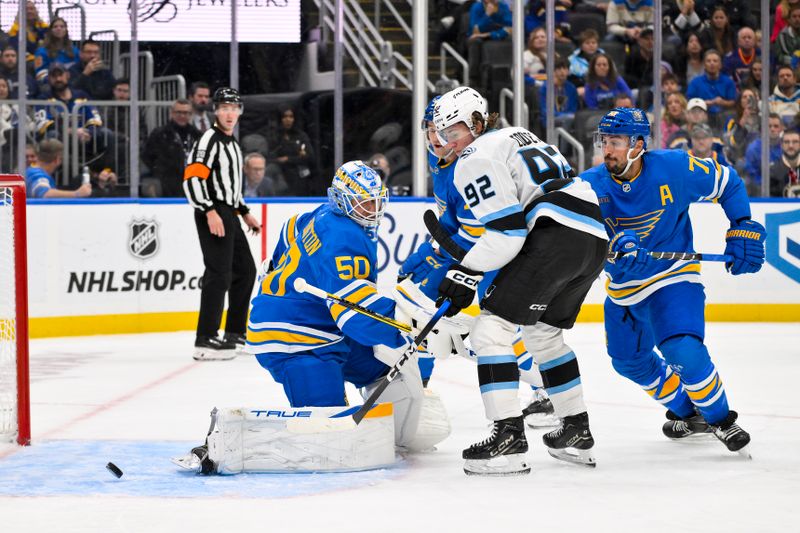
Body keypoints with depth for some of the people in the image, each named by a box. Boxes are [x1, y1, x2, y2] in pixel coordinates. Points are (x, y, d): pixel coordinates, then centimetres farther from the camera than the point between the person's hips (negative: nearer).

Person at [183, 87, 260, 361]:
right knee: (219, 274, -16)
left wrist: (244, 213, 25)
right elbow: (192, 178, -22)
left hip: (229, 215, 10)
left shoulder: (231, 142, 19)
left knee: (245, 271, 16)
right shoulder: (209, 139, -12)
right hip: (212, 215, -10)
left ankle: (235, 333, 27)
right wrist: (210, 212, -28)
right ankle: (205, 340, -17)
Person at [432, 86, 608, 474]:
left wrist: (466, 273, -3)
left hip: (557, 237, -10)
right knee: (544, 333, 27)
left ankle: (509, 435, -17)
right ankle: (577, 433, 32)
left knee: (491, 329, -7)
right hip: (594, 238, 10)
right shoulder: (516, 136, 28)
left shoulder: (476, 159, -1)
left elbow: (506, 231, -10)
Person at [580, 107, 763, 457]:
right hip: (624, 284, 5)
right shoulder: (591, 185, -14)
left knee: (683, 352, -24)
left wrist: (744, 230, -11)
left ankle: (721, 420, 0)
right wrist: (617, 243, -48)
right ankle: (687, 412, 41)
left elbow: (727, 182, -4)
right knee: (628, 360, 17)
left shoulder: (674, 168, -19)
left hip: (674, 277, -5)